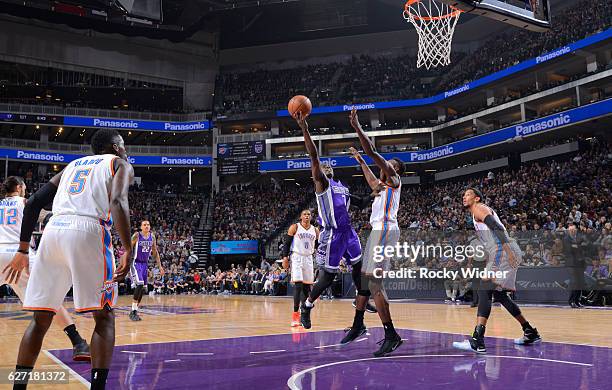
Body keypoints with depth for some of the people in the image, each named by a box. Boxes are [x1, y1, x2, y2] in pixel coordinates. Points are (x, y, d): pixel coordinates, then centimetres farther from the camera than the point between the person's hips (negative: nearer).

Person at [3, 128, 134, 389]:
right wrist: (128, 250, -13)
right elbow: (117, 203, -6)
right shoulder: (120, 164, 16)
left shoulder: (72, 165, 31)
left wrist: (23, 250, 26)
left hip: (53, 231, 5)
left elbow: (33, 203, 22)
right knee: (104, 317, 3)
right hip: (89, 232, -5)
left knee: (40, 319, 13)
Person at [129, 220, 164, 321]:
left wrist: (160, 266, 10)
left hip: (145, 264, 6)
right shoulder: (136, 236, -12)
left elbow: (155, 252, 13)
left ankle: (134, 309, 18)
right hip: (135, 263, -6)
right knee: (139, 285, -21)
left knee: (143, 289, 6)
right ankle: (133, 311, -15)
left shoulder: (152, 237, 3)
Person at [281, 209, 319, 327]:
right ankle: (295, 314, -10)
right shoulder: (294, 227, -2)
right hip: (297, 258, -5)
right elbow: (287, 243, -3)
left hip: (309, 259, 5)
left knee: (306, 287, 5)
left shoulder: (315, 230, 10)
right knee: (298, 286, -14)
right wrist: (285, 257, -11)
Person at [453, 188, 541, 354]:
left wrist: (508, 249, -28)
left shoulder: (479, 209, -2)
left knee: (484, 290, -18)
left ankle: (477, 341, -28)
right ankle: (531, 333, 30)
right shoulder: (485, 211, 27)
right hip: (502, 253, 11)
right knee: (499, 294, 20)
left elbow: (497, 228, -17)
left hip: (502, 252, -11)